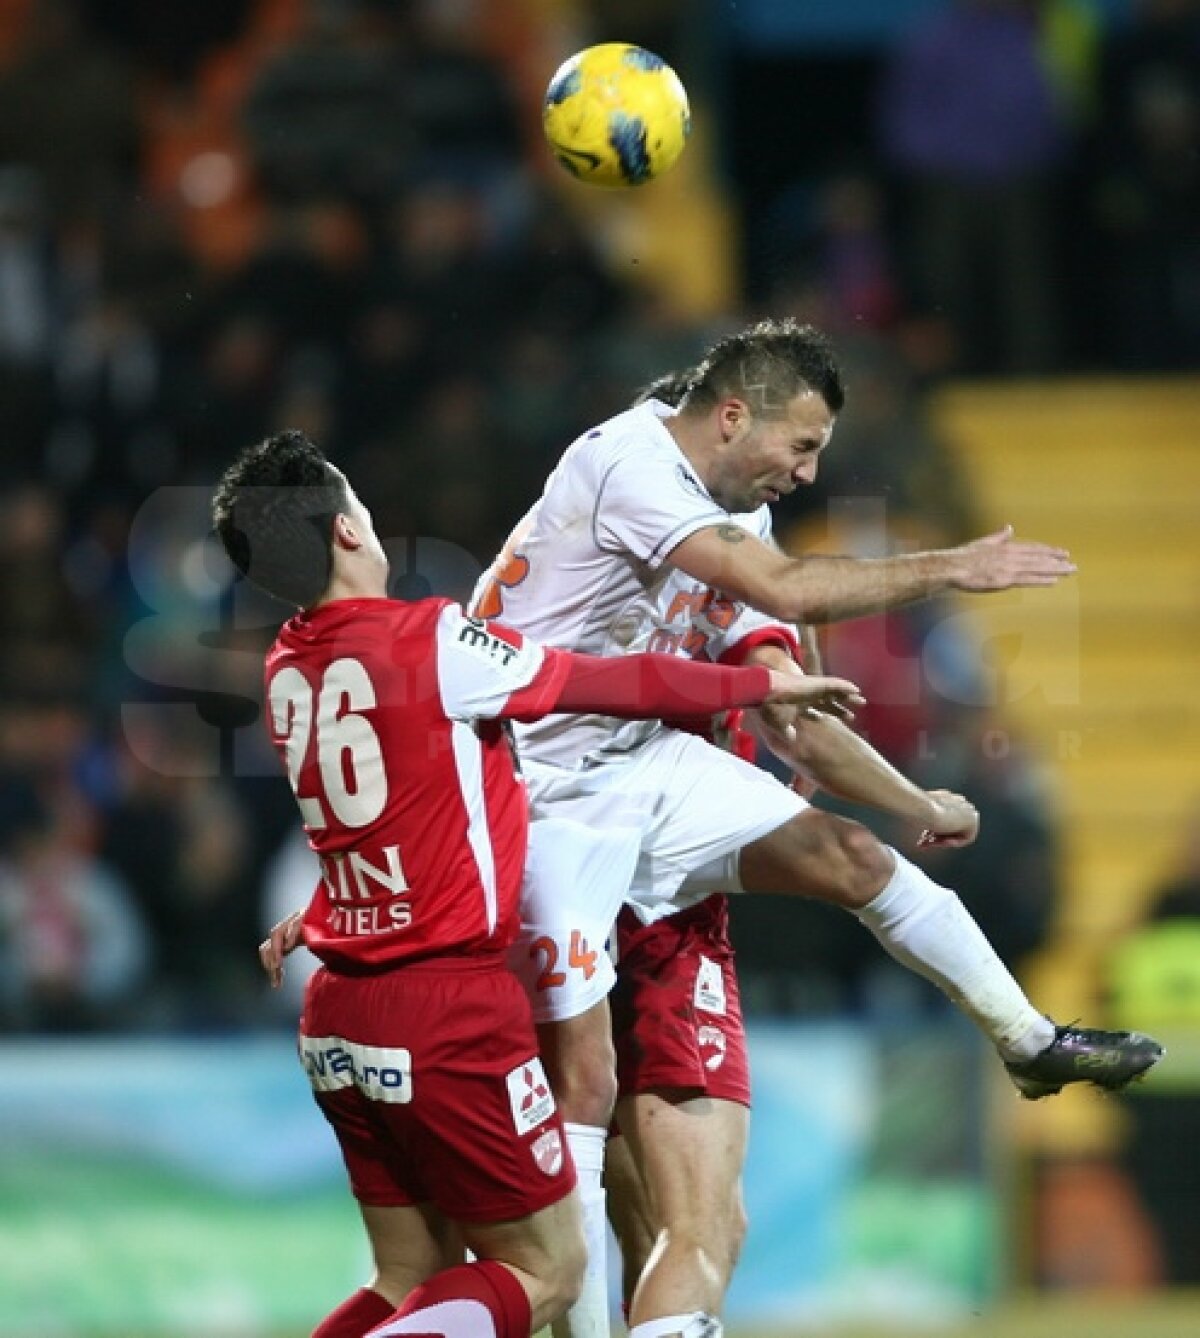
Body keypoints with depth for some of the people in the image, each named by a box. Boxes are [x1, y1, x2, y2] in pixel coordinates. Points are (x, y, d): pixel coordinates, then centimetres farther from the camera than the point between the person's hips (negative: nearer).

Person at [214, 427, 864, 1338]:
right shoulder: (433, 642, -15)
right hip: (448, 1009, -7)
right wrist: (769, 684, 8)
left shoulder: (287, 673, 6)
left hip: (340, 1018, 7)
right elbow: (623, 685, -5)